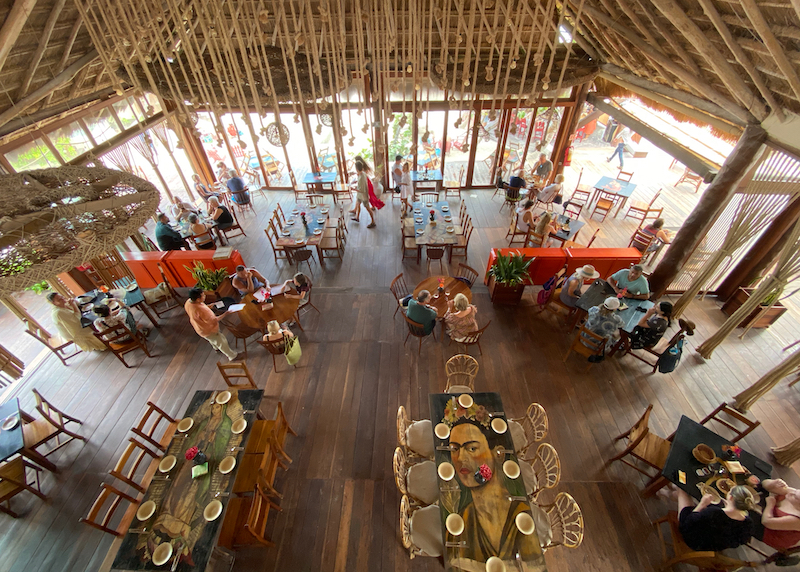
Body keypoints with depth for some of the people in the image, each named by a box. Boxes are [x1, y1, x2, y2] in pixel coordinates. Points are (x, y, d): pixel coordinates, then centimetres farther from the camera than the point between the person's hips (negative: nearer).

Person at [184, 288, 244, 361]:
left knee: (212, 339, 37)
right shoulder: (202, 310, -43)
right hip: (208, 330, -8)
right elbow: (213, 321, -30)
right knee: (222, 343, 13)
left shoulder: (188, 302, -17)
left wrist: (208, 306, -1)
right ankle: (233, 356, 33)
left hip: (199, 328, 8)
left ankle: (216, 347, 65)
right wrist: (225, 314, -22)